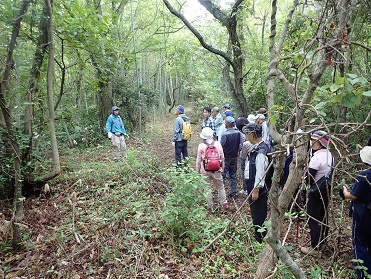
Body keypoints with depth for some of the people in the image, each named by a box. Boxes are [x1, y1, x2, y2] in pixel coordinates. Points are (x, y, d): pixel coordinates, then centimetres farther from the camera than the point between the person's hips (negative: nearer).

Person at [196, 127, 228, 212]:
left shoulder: (201, 146, -10)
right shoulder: (217, 144, -6)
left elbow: (198, 160, -4)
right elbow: (222, 157, 2)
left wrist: (197, 171, 7)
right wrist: (222, 168, 14)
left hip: (205, 171, -1)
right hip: (216, 170, 1)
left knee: (208, 188, 11)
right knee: (220, 187, 16)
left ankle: (211, 207, 19)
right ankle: (224, 204, 22)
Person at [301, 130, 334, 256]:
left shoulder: (317, 157, -22)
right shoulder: (330, 156, 5)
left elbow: (309, 177, -20)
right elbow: (329, 173, 11)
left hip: (316, 192, -9)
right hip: (326, 190, 9)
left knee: (313, 219, 0)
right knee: (323, 216, 19)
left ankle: (315, 248, 7)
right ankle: (321, 243, 34)